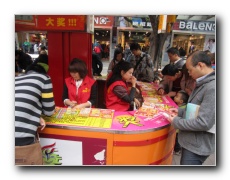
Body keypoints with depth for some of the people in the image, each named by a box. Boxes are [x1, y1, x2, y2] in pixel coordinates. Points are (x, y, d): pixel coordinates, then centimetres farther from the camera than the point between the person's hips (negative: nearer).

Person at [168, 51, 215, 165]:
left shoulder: (213, 88, -26)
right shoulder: (204, 83, 7)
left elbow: (204, 123, -29)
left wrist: (176, 121, -18)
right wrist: (181, 112, 3)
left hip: (197, 146, -9)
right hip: (191, 141, 9)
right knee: (184, 162, 24)